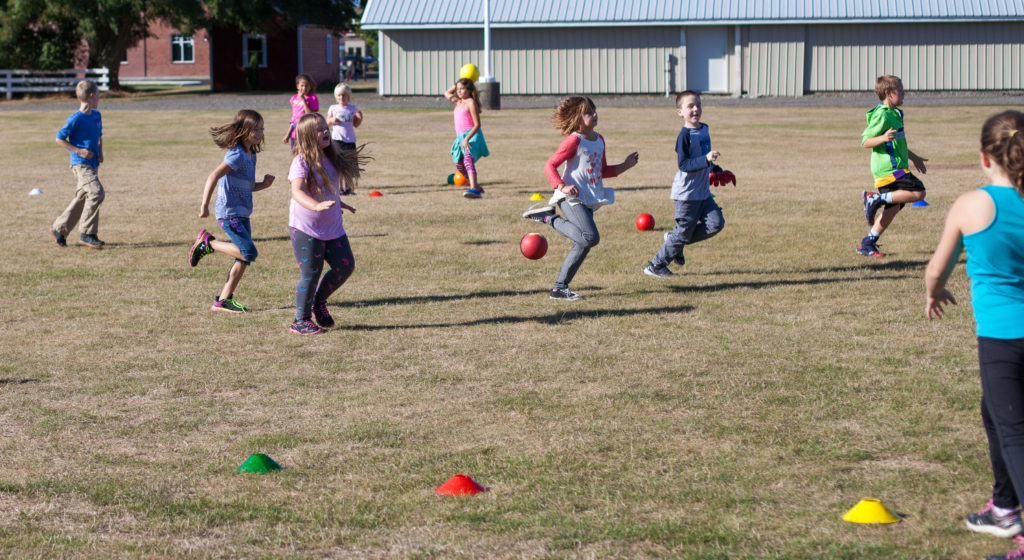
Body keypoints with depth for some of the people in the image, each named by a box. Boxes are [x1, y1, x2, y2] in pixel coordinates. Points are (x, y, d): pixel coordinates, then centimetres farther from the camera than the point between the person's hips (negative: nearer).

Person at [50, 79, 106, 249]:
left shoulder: (96, 116, 10)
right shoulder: (76, 119, -14)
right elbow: (60, 139, -9)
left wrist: (100, 152, 8)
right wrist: (80, 151, -15)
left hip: (93, 164, 8)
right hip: (80, 165, -8)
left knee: (81, 200, 12)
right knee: (96, 193, -21)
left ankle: (59, 229, 28)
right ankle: (87, 234, -14)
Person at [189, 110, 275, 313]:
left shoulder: (251, 155, 11)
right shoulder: (237, 155, -18)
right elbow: (213, 177, -24)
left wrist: (263, 185, 0)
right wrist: (204, 205, -28)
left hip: (242, 214, 9)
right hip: (229, 213, -9)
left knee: (244, 259, 9)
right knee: (249, 253, -17)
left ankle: (224, 300, 16)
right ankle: (207, 242, 0)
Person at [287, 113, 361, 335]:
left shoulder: (332, 158, 5)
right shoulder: (302, 162, -18)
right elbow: (297, 191, -33)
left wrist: (337, 203, 33)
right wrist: (316, 206, -49)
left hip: (332, 226, 7)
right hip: (305, 227, -7)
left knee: (345, 266, 4)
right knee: (311, 274, -4)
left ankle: (319, 302, 26)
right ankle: (301, 321, 12)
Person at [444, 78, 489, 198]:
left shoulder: (471, 103, -9)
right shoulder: (458, 102, 16)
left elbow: (477, 125, -16)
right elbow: (447, 93, 37)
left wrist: (467, 139, -26)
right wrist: (457, 84, 21)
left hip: (472, 135, -10)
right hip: (460, 137, 10)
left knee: (468, 159, -30)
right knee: (460, 166, 17)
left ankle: (474, 189, -46)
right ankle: (477, 187, 33)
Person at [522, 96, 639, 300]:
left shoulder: (599, 140, 15)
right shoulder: (574, 141, -10)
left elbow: (603, 170, 25)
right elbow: (550, 166, -11)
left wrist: (625, 165, 15)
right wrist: (561, 186, -23)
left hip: (589, 200, 8)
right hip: (572, 198, -8)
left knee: (583, 246, 5)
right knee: (591, 237, -24)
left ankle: (560, 287, 13)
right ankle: (549, 217, -8)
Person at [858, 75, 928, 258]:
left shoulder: (894, 114, 20)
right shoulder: (882, 115, -13)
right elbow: (865, 141, -16)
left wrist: (913, 157, 41)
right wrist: (883, 138, -34)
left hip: (893, 167, 10)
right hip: (889, 167, -10)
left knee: (893, 206, 8)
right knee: (918, 193, -17)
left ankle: (868, 243, 11)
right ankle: (876, 199, -12)